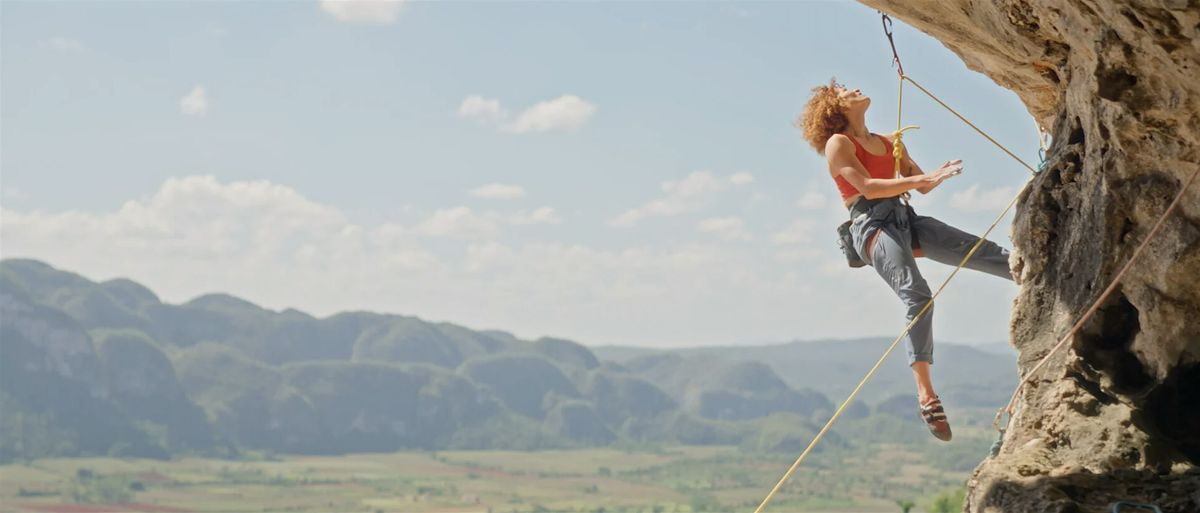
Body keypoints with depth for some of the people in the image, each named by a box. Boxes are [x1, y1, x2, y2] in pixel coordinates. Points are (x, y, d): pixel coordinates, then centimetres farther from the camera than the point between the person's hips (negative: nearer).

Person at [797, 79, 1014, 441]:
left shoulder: (887, 143, 25)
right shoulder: (838, 143, 3)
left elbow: (921, 185, 22)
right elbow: (868, 187, -11)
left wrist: (933, 178, -1)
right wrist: (920, 179, -15)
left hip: (904, 218, 7)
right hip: (872, 224, -7)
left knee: (982, 252, -3)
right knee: (917, 295, -27)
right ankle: (925, 392, -32)